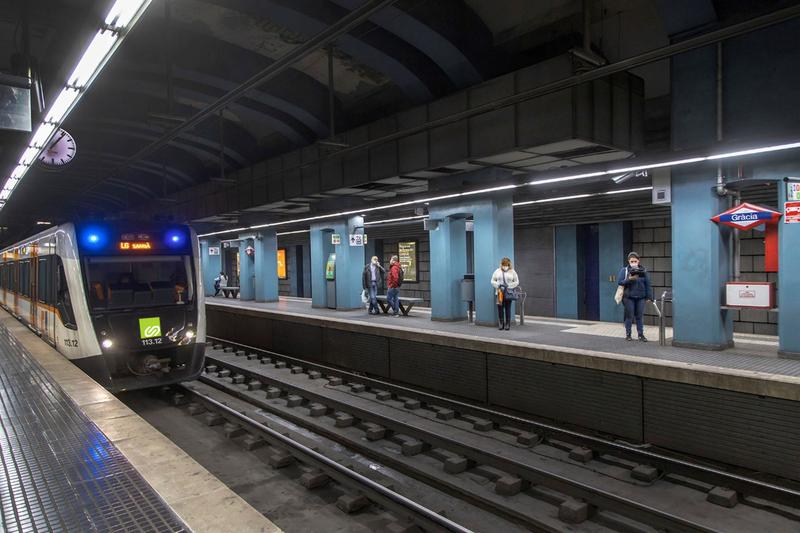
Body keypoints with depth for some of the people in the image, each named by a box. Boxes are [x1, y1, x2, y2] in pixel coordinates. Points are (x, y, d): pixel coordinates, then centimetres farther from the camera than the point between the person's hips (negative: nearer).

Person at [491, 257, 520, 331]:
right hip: (499, 293, 1)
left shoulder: (512, 272, 5)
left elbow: (516, 282, 4)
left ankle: (507, 324, 8)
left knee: (508, 309, 1)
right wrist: (498, 285, -9)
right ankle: (501, 323, 10)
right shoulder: (497, 271, 9)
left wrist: (508, 286, -9)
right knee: (500, 308, 1)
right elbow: (493, 281, 9)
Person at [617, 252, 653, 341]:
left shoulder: (643, 270, 4)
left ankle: (641, 334, 14)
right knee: (629, 316, 4)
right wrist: (629, 279, -21)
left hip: (640, 297, 1)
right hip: (628, 297, -1)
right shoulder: (624, 270, 1)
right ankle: (628, 334, 14)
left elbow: (648, 284, 5)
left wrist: (649, 297, 2)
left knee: (640, 316, 6)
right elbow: (620, 282, -6)